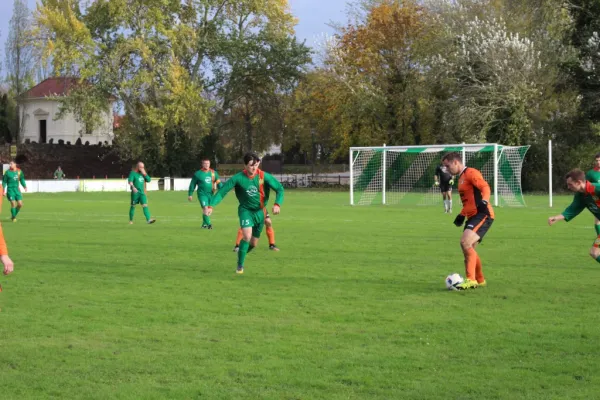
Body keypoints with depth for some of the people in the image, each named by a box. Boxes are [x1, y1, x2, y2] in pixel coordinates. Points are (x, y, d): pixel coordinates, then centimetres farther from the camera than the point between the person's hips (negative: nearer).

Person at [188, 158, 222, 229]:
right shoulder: (198, 174, -1)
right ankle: (208, 224, -24)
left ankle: (204, 224, 29)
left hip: (210, 194, 4)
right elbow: (192, 184, 6)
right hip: (202, 194, -4)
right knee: (205, 208, -20)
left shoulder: (213, 173, 7)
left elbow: (218, 183, 7)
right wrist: (190, 194, 8)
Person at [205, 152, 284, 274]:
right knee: (247, 236, -25)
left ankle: (241, 254, 42)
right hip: (245, 210, -3)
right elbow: (222, 191, -14)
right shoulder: (238, 178, -16)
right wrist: (211, 206, -25)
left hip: (259, 211, 3)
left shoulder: (264, 176, -13)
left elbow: (280, 189, -7)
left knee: (254, 243, 9)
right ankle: (240, 265, -8)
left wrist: (277, 204, -24)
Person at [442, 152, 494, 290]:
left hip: (482, 215, -10)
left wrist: (484, 201, -38)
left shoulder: (471, 173, -8)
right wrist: (462, 215, 28)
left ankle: (471, 280, -21)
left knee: (465, 242, -24)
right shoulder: (461, 178, 22)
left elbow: (485, 187, -21)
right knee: (468, 248, 12)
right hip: (472, 216, 10)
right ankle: (480, 280, 27)